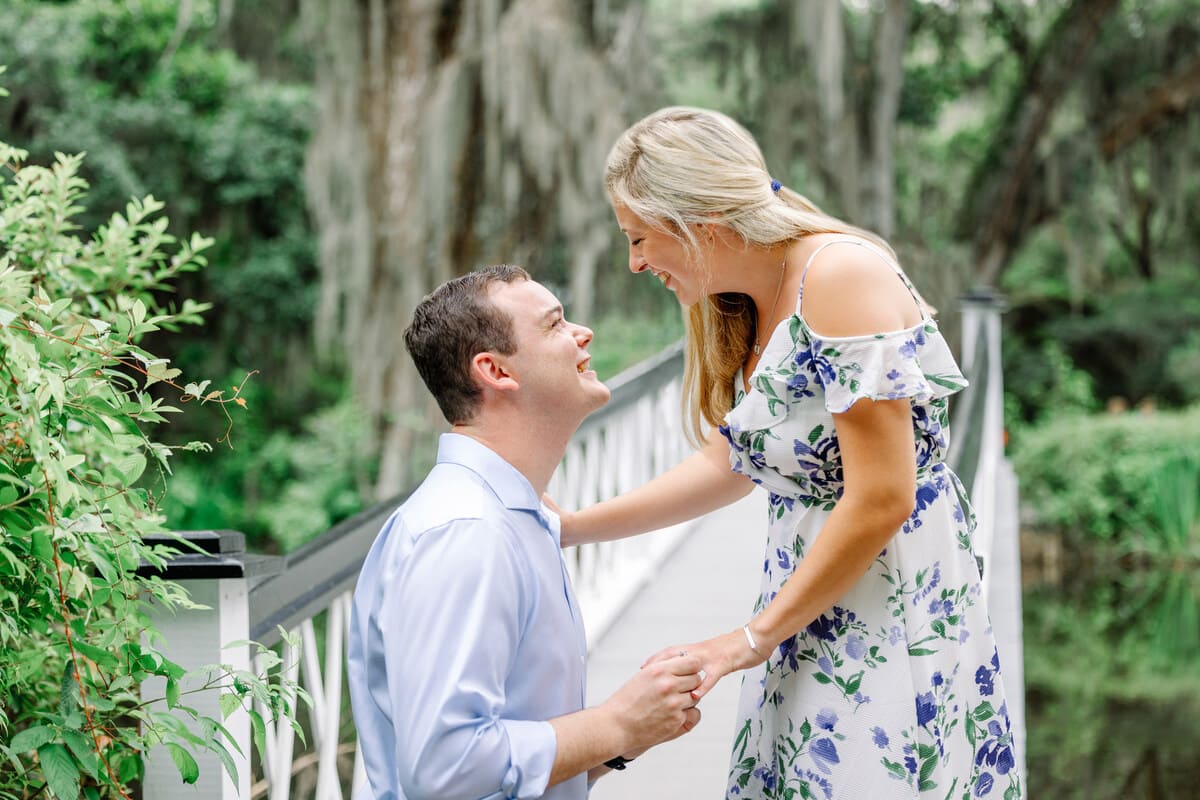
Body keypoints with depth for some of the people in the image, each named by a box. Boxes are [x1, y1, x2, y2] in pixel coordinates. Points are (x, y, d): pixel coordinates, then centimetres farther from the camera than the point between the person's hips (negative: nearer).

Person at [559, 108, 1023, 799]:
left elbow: (882, 500, -21)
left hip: (890, 624, -8)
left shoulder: (843, 275, -18)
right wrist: (571, 527, 17)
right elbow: (731, 462, 22)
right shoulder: (743, 311, 9)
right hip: (808, 623, 8)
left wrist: (755, 637, -12)